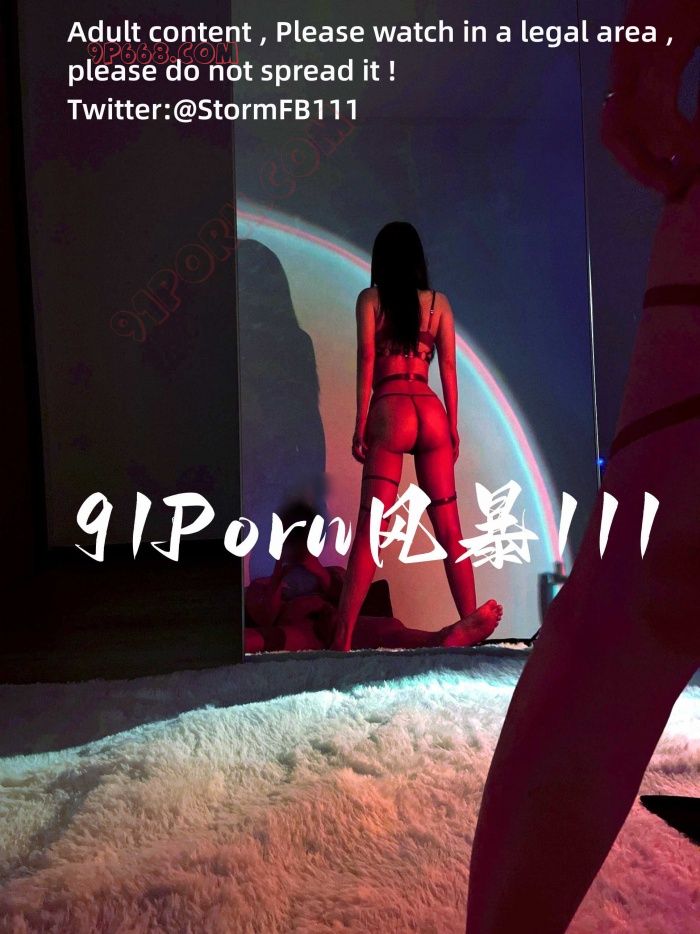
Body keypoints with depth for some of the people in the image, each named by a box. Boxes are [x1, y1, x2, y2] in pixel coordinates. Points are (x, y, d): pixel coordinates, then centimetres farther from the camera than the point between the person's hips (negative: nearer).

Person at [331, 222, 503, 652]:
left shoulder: (370, 299, 6)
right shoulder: (439, 302, 13)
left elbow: (367, 360, -1)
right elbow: (448, 367, 10)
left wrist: (360, 424, -1)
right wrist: (453, 427, 13)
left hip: (390, 411, -3)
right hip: (431, 412, 3)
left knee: (370, 527, -6)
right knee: (448, 523, 8)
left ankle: (344, 634, -8)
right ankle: (470, 619, 11)